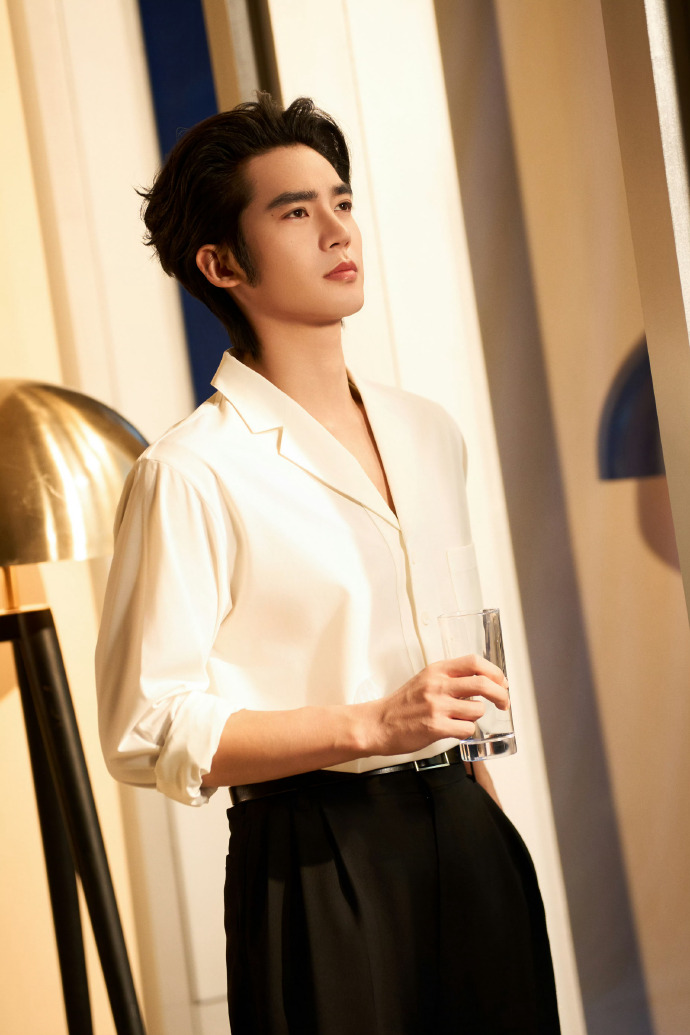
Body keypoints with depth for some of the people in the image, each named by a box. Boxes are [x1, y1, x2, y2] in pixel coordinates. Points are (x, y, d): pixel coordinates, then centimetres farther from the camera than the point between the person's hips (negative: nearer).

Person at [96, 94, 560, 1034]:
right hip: (316, 865, -6)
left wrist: (488, 819, 14)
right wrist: (369, 727, -20)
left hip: (466, 839, 6)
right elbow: (148, 731, -15)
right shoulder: (192, 472, -11)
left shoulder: (428, 435, 11)